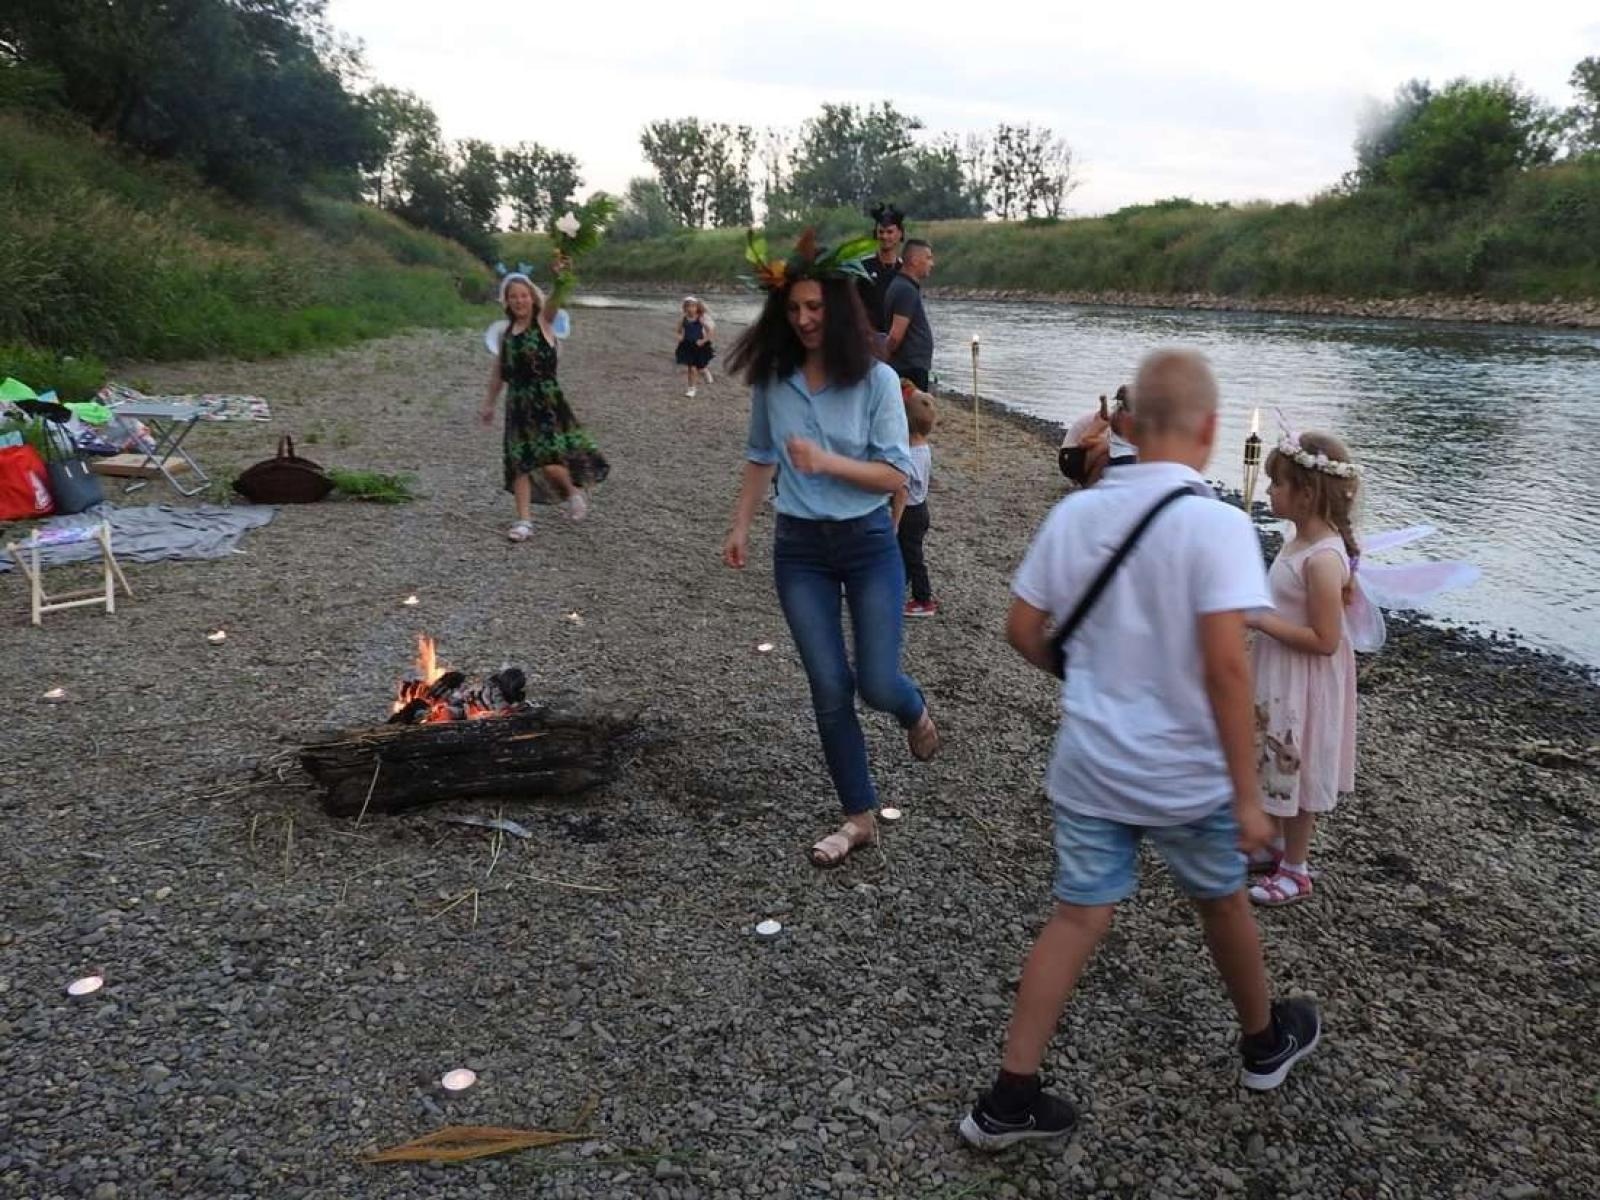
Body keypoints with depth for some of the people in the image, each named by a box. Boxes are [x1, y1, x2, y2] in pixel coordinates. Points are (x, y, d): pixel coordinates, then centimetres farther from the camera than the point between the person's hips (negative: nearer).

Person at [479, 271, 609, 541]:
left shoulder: (543, 322, -1)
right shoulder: (506, 334, 12)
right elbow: (498, 372, 21)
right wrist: (489, 404, 25)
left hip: (546, 400, -5)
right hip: (517, 403, 5)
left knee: (549, 460, -14)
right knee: (519, 461, 2)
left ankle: (573, 492, 16)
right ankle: (524, 520, 8)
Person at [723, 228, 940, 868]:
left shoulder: (876, 380, -10)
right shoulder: (771, 379, 0)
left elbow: (896, 474, -13)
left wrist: (826, 461, -26)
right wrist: (740, 526, 7)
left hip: (868, 543, -2)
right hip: (800, 549, 3)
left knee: (877, 684, -2)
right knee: (830, 690, 4)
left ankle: (915, 710, 38)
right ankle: (859, 816, 20)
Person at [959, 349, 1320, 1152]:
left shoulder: (1075, 512, -3)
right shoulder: (1216, 523, -18)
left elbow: (1023, 630, 2)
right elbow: (1225, 665, -24)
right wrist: (1247, 794, -17)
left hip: (1089, 764, 3)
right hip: (1186, 775, -3)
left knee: (1077, 918, 11)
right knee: (1221, 905, 21)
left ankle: (1010, 1098, 13)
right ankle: (1265, 1041, 47)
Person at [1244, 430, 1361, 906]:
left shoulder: (1322, 558, -28)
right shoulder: (1303, 541, 2)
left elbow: (1324, 640, -27)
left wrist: (1259, 619, -26)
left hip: (1303, 686, -9)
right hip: (1280, 679, 9)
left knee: (1294, 771, 7)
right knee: (1280, 767, 23)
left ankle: (1295, 871, 25)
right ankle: (1281, 845, 41)